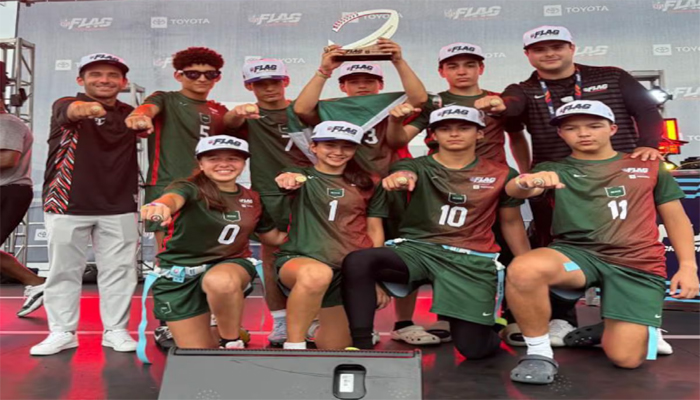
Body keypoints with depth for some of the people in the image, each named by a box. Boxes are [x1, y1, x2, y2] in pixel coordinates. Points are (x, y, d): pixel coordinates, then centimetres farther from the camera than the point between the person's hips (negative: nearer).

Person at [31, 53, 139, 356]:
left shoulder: (130, 114, 11)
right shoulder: (65, 105, -2)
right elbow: (70, 111, -25)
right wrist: (84, 108, -49)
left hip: (119, 207, 2)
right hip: (67, 205, -2)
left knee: (119, 271, 4)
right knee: (64, 270, 6)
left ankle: (116, 330, 17)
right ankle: (62, 332, 18)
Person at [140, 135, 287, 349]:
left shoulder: (252, 199, 3)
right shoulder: (190, 188, -11)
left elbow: (275, 237, 14)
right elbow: (173, 197, -36)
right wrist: (160, 206, -61)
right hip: (180, 275, -1)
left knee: (222, 282, -38)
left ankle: (232, 343, -11)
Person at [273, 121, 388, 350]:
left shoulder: (369, 184, 10)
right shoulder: (301, 177, 4)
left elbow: (375, 230, 11)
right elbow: (287, 181, -20)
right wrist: (287, 179, -45)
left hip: (352, 268, 4)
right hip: (300, 259, -3)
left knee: (335, 346, 9)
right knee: (316, 274, -41)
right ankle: (293, 347, -23)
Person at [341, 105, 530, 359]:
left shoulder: (502, 175, 7)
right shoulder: (418, 167, 2)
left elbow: (512, 223, 16)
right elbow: (407, 174, -22)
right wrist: (399, 177, -48)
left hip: (472, 260, 1)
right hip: (417, 249, 0)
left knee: (473, 349, -4)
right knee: (356, 262, -29)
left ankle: (495, 322, 33)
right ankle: (361, 347, -17)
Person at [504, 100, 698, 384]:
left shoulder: (648, 167, 15)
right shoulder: (554, 169, 8)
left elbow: (675, 217, 17)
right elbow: (513, 190, -13)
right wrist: (528, 181, -38)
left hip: (638, 265, 2)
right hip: (576, 252, -1)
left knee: (626, 358, -10)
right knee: (523, 269, -35)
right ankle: (539, 353, -14)